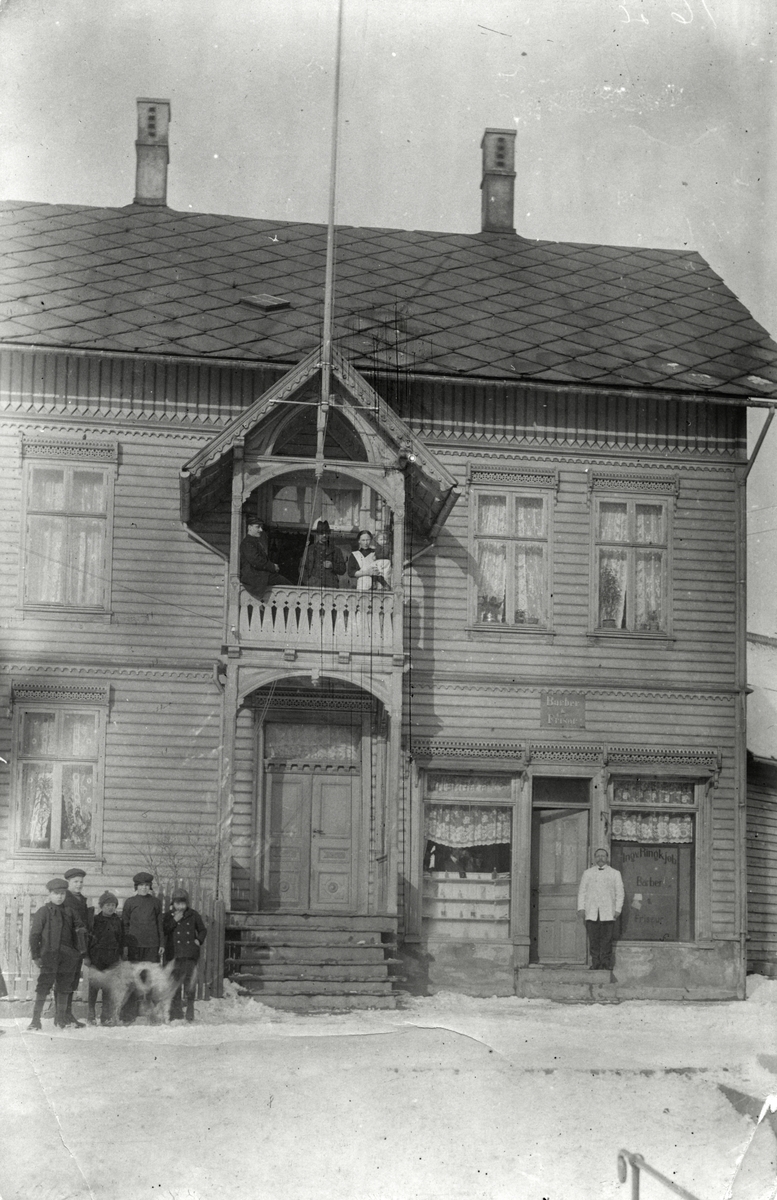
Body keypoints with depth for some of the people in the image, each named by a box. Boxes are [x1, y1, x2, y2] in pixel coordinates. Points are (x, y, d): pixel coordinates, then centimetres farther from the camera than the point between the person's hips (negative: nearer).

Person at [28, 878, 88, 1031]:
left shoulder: (70, 912, 12)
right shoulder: (43, 912, 2)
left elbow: (80, 926, 23)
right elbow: (34, 935, 0)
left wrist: (81, 930, 0)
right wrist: (35, 956, -6)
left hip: (67, 956, 4)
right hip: (49, 955, -4)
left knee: (63, 989, 8)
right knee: (43, 988, -8)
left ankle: (61, 1018, 17)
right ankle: (36, 1020, -5)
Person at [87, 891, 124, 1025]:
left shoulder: (117, 921, 10)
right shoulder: (95, 920, 2)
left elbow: (121, 939, 14)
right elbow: (88, 938, 1)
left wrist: (120, 956, 8)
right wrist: (87, 956, -4)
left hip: (112, 958, 2)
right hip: (96, 957, -2)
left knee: (108, 988, 1)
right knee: (94, 986, -3)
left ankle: (106, 1016, 5)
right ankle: (91, 1016, 3)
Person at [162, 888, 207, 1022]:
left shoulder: (193, 915, 11)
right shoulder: (168, 916, 9)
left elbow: (202, 930, 21)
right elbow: (163, 931, -3)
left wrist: (199, 940, 4)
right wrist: (174, 921, -9)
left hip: (190, 953, 0)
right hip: (174, 953, 0)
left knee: (190, 981, -4)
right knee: (175, 982, -3)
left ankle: (190, 1011, 4)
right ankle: (176, 1012, 1)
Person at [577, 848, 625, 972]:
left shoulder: (615, 873, 13)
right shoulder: (587, 873, 17)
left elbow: (619, 893, 10)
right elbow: (581, 891, 14)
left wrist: (618, 909, -1)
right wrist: (581, 908, 3)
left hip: (608, 913, -1)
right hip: (591, 913, 1)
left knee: (607, 940, -6)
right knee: (593, 939, -4)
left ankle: (606, 964, -1)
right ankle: (595, 964, -1)